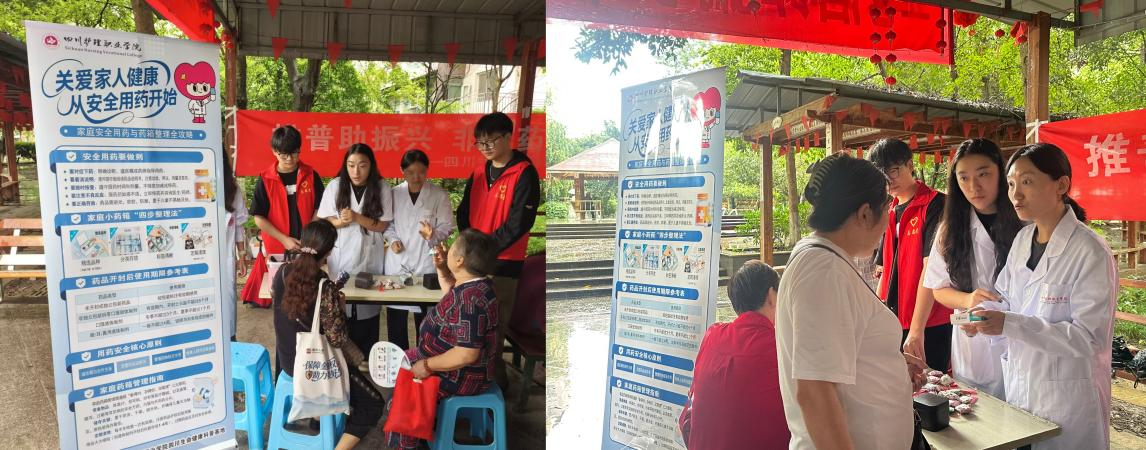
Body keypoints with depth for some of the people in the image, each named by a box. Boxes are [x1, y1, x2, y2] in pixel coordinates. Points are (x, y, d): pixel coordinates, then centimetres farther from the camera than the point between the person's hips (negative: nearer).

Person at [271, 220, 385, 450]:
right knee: (373, 404, 5)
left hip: (287, 359, 7)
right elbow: (337, 340, -23)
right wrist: (339, 307, -6)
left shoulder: (282, 273, -9)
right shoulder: (325, 287, -28)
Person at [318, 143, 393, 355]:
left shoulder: (382, 187, -4)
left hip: (369, 258, 0)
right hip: (340, 257, 1)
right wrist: (340, 221, -18)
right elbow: (324, 221, 3)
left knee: (366, 312, 1)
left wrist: (357, 218, -18)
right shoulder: (335, 185, -2)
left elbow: (382, 225, -4)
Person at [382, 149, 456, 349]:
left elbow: (447, 227, -3)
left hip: (425, 261, -2)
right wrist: (393, 239, -4)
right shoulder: (394, 193, 4)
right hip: (397, 261, 3)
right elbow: (387, 223, 14)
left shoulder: (440, 195, -4)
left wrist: (433, 235, -23)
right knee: (395, 317, 9)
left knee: (425, 317, 0)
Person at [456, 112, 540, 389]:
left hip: (503, 263, -6)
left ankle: (494, 380, 12)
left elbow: (519, 221, -15)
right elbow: (464, 212, 16)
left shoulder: (524, 174, -8)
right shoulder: (479, 174, 13)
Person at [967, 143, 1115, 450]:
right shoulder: (1023, 239, 3)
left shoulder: (1090, 252, -18)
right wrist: (982, 312, -10)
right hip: (1019, 386, 6)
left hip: (1067, 398, -6)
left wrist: (1010, 325, -31)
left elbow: (1089, 337, -22)